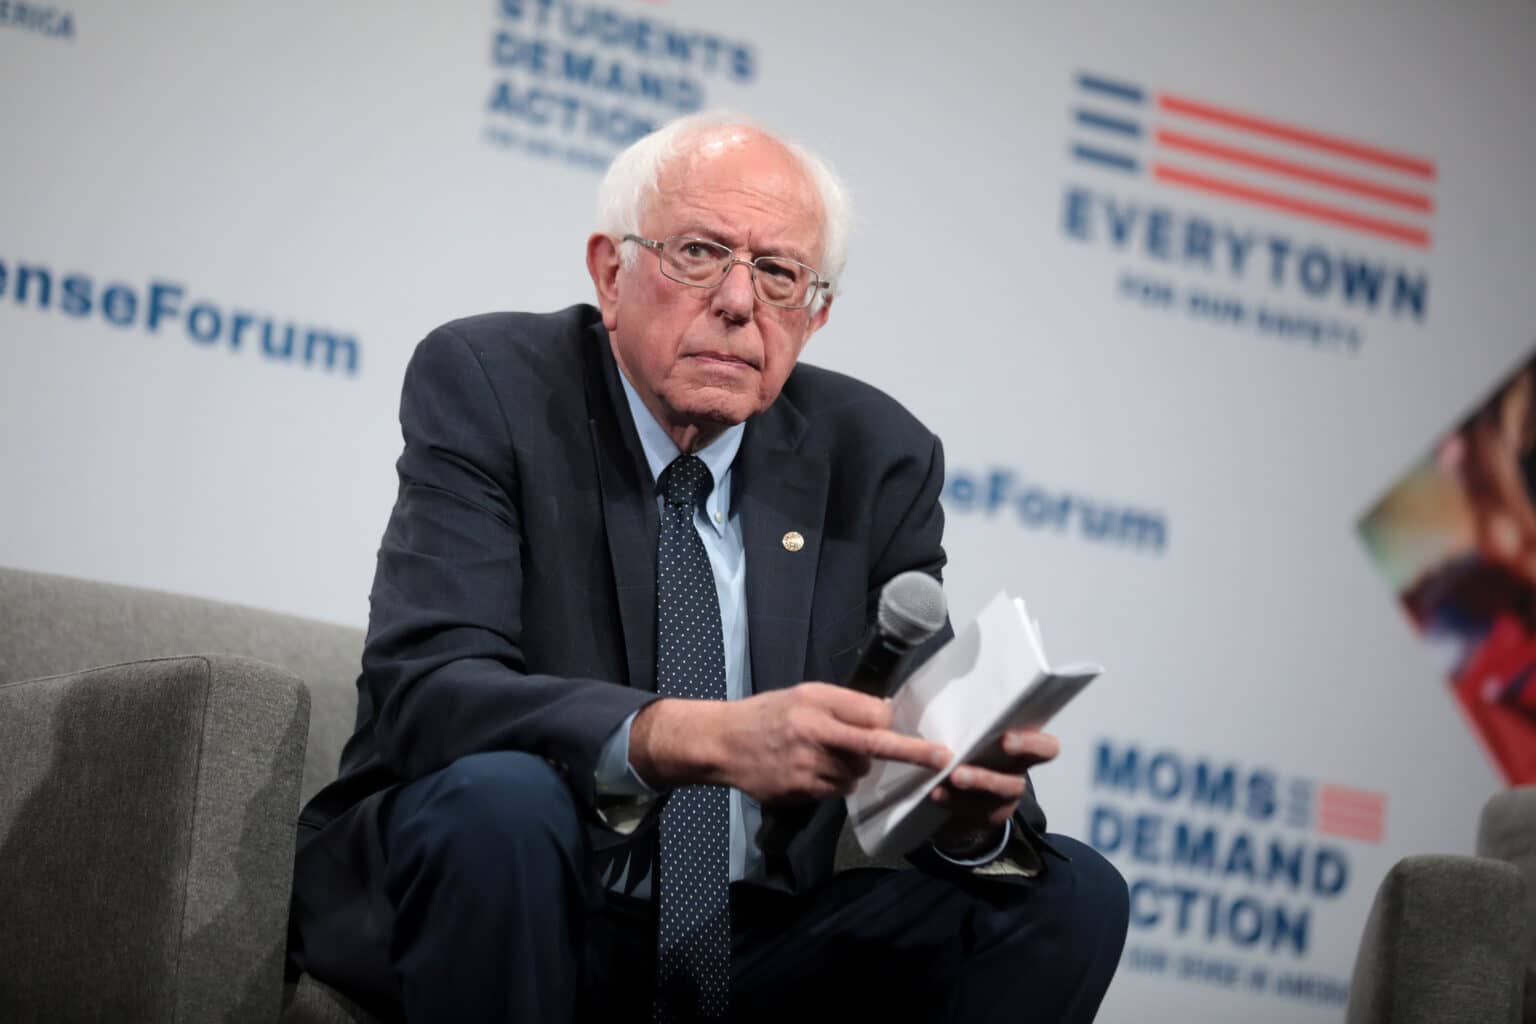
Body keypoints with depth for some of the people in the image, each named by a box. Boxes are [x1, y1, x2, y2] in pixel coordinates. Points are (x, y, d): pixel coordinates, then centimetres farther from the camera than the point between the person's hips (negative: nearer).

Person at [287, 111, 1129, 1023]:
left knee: (1069, 895, -14)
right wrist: (699, 737, -39)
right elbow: (424, 687, -23)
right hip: (516, 920, -3)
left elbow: (920, 736, 0)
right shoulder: (489, 383, -9)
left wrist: (970, 805, -27)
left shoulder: (875, 459, 3)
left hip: (758, 944, 3)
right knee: (499, 801, -35)